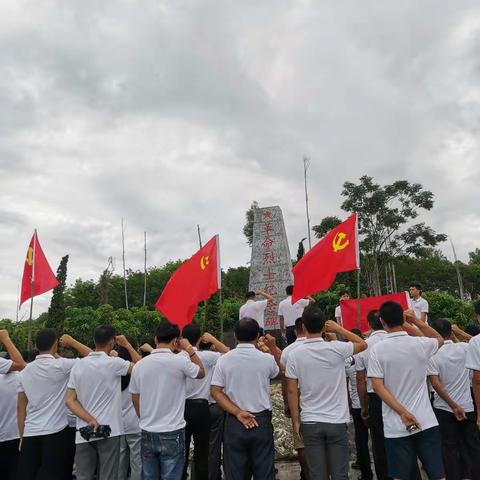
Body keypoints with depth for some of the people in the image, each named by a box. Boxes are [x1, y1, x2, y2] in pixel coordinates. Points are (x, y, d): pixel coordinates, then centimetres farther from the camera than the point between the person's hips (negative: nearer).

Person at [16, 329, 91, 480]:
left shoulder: (25, 371, 6)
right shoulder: (61, 365, -10)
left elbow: (20, 408, 10)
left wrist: (22, 436, 17)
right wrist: (71, 341, 3)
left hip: (30, 434, 5)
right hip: (55, 433, -5)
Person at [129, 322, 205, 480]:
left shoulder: (139, 365, -3)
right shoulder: (180, 361, -15)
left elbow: (135, 400, 9)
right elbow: (201, 372, 5)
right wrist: (189, 348, 10)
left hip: (147, 433, 4)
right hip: (172, 434, -4)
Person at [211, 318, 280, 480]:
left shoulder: (223, 360, -6)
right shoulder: (267, 359, -8)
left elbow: (216, 392, -8)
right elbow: (279, 372, 14)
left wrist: (238, 413, -11)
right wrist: (273, 349, 20)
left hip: (234, 422, 1)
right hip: (262, 420, 0)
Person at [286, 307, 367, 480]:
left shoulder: (294, 354, -8)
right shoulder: (336, 348, -10)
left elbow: (292, 391, -4)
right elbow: (363, 344, 9)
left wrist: (295, 421, 5)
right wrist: (338, 328, 9)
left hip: (310, 422, 1)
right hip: (337, 421, 0)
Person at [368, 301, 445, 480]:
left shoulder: (377, 350, -8)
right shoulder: (420, 344, -4)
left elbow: (377, 386, -14)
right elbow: (440, 340, 20)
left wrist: (402, 413, -13)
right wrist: (417, 321, 14)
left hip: (396, 426, -1)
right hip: (426, 421, 2)